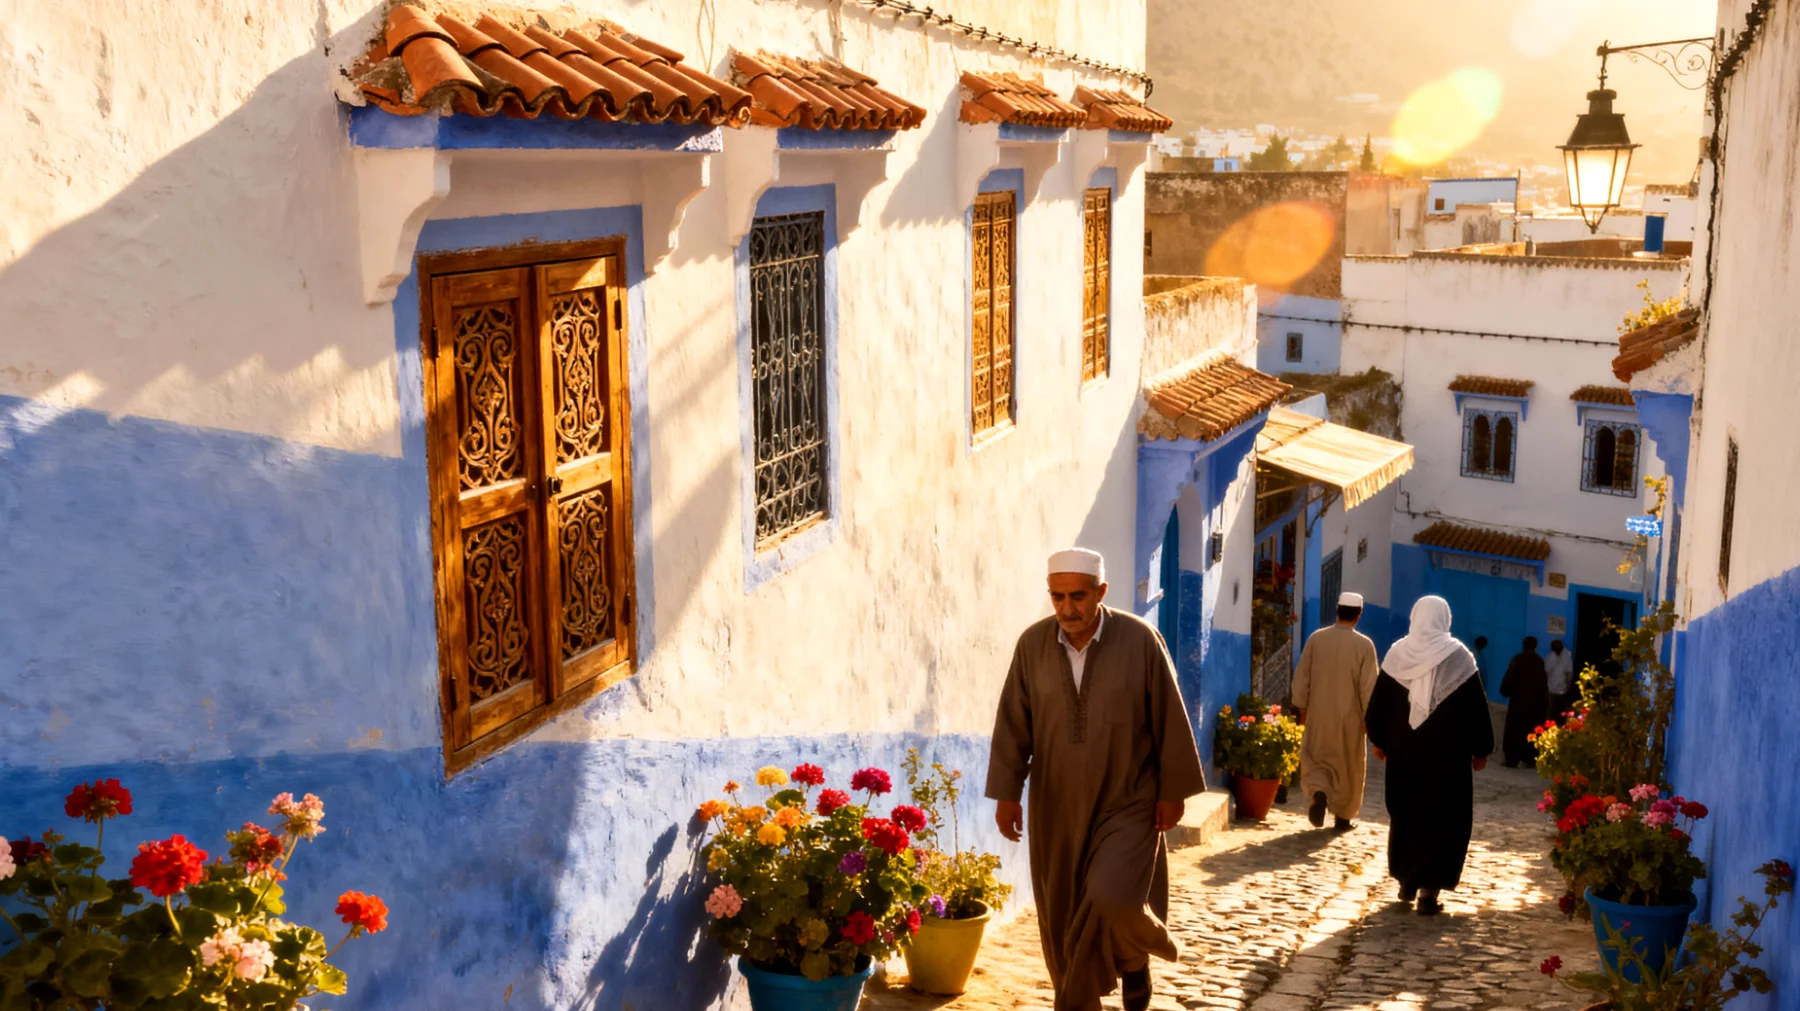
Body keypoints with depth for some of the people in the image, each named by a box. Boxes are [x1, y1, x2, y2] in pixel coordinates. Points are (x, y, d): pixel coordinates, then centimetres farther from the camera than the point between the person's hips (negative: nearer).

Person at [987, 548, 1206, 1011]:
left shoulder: (1140, 639, -14)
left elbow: (1170, 720, -7)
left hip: (1128, 800, -3)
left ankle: (1135, 956, 18)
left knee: (1114, 900, -16)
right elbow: (1012, 723, -2)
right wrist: (1006, 793, -5)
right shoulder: (1033, 644, -8)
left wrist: (1174, 791, -5)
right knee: (1064, 916, 7)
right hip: (1058, 803, 3)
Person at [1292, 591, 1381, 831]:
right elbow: (1369, 687, -9)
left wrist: (1302, 705, 14)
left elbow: (1302, 676, 2)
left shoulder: (1316, 638, -5)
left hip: (1319, 715, 1)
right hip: (1349, 717, -1)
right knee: (1348, 766, 13)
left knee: (1315, 758, 15)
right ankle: (1343, 816, 19)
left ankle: (1319, 793, -12)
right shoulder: (1364, 645, -12)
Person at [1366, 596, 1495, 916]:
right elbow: (1476, 707, -4)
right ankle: (1428, 887, -7)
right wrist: (1481, 749, 4)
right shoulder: (1458, 656, -8)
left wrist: (1379, 740, 14)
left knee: (1405, 812, 16)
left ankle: (1406, 880, 23)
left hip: (1403, 749, 3)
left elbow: (1379, 701, 4)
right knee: (1441, 816, 2)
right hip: (1447, 751, -3)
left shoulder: (1397, 653, -1)